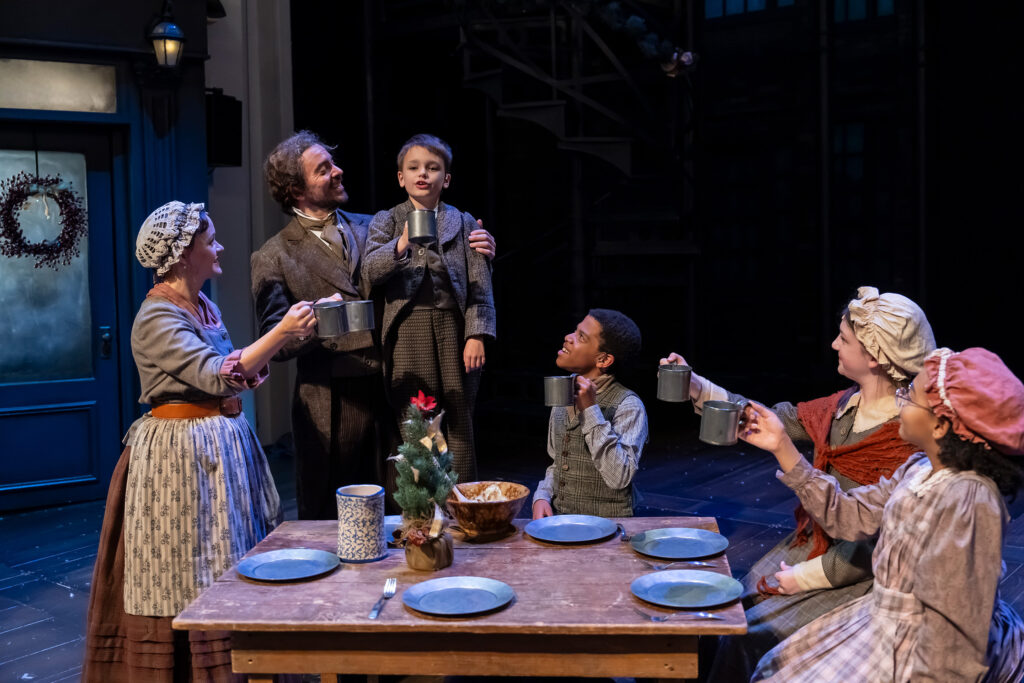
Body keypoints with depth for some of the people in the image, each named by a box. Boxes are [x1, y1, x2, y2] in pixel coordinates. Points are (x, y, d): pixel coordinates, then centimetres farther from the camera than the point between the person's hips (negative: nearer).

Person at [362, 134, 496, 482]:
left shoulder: (464, 223, 12)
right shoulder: (386, 222, 11)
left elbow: (480, 284, 5)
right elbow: (370, 271, -5)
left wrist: (477, 335, -6)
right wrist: (401, 244, -23)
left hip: (454, 328, 1)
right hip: (408, 331, -1)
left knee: (459, 424, 4)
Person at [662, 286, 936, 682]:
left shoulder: (909, 434, -22)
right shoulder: (846, 405, 2)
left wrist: (807, 576, -16)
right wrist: (697, 389, 4)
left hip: (852, 574, -7)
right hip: (812, 543, 8)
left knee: (746, 639, -14)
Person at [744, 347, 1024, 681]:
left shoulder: (967, 501, -29)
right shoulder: (918, 469, -2)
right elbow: (849, 515, 2)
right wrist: (782, 447, 0)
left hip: (919, 651, -8)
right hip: (882, 624, 8)